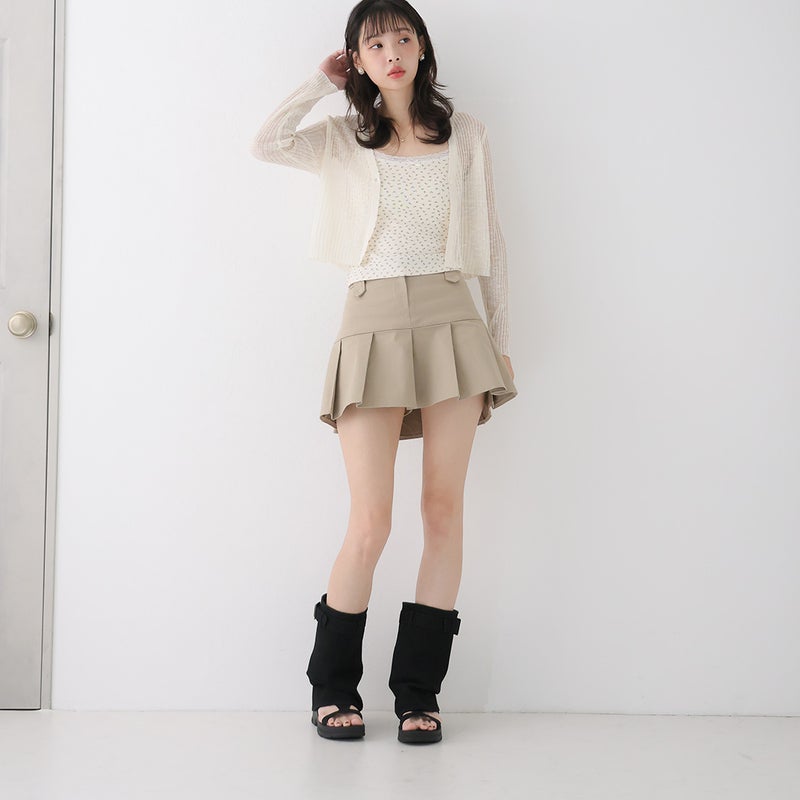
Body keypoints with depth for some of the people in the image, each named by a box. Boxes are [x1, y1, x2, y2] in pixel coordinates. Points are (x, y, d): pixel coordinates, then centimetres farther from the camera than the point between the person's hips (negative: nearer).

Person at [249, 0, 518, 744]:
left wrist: (501, 338, 11)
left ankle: (418, 690, 11)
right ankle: (331, 687, 12)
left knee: (444, 508, 0)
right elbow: (266, 144, -9)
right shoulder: (343, 138, 11)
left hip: (452, 320, 2)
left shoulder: (464, 133, 13)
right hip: (374, 324, -1)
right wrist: (322, 81, 5)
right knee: (371, 523, -6)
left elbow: (490, 238, 15)